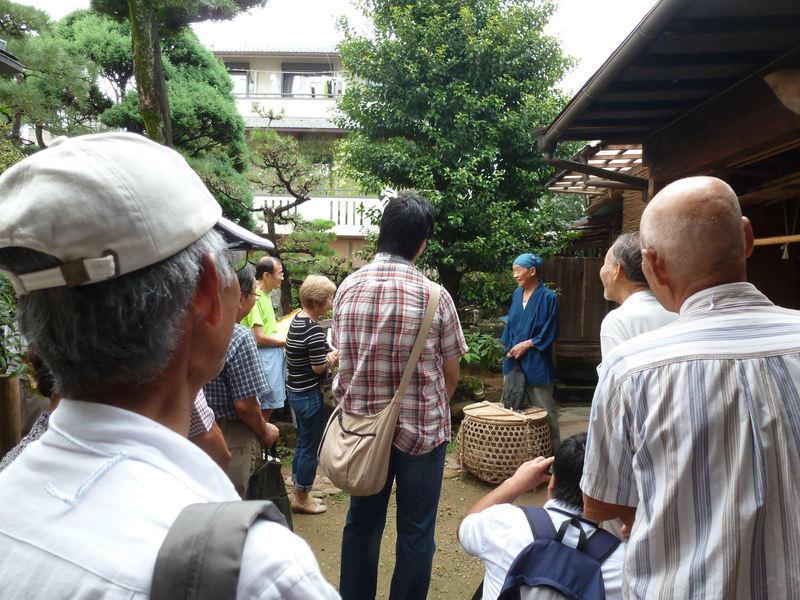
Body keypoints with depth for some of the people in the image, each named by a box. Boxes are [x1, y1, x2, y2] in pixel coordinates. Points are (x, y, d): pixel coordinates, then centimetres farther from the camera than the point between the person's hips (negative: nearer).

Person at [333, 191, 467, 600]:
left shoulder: (348, 288, -6)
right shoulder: (434, 297, -16)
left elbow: (341, 356, 4)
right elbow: (451, 375, -7)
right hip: (421, 429, -3)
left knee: (361, 524, 21)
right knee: (415, 535, 14)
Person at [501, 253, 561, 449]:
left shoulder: (548, 297, -10)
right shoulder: (517, 294, 8)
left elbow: (551, 331, -9)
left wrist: (527, 344, -13)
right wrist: (509, 347, 5)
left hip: (536, 362, -6)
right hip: (515, 359, 6)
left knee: (544, 408, 3)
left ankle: (554, 448, 17)